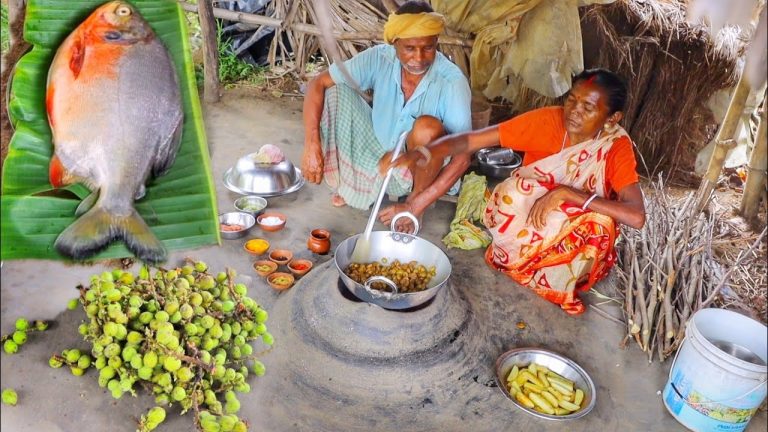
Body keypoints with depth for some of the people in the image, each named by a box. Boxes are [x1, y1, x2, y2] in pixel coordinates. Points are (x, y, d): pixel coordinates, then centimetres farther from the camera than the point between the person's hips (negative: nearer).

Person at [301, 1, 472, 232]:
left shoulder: (452, 82, -25)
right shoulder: (380, 59, -17)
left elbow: (462, 158, -26)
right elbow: (319, 83, -14)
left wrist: (414, 207, -30)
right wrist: (311, 146, -26)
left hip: (418, 169, -3)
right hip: (379, 159, 3)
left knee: (428, 127, -36)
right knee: (335, 90, -14)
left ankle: (414, 198, -7)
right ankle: (349, 179, 6)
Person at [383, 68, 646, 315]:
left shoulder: (616, 147, -17)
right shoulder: (546, 121, -17)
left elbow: (636, 217, -31)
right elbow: (470, 140, -23)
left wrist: (568, 194, -36)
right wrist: (422, 153, -41)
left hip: (572, 243, 0)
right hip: (522, 223, 1)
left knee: (600, 222, -31)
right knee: (515, 188, -29)